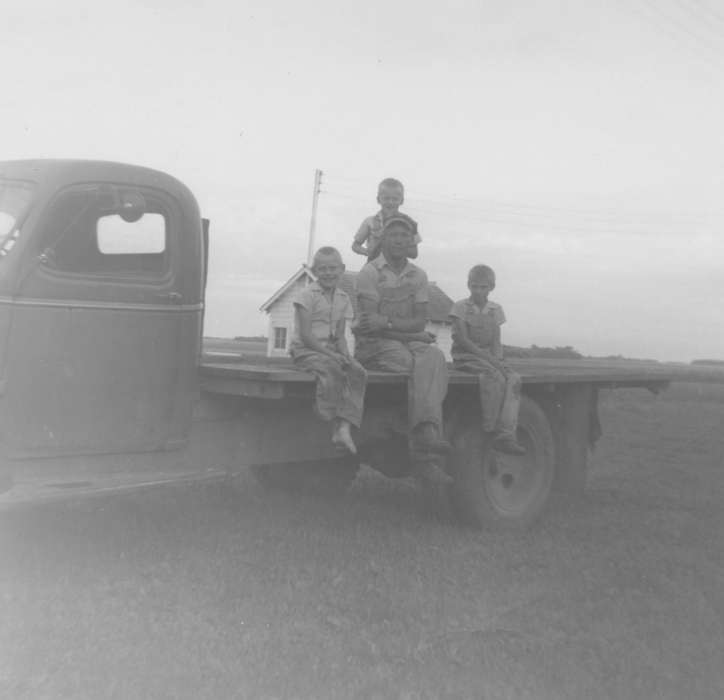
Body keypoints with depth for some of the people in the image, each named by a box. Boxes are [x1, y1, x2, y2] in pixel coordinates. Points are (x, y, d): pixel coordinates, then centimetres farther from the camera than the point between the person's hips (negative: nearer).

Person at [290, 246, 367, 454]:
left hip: (329, 350, 6)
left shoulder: (343, 298, 12)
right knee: (331, 370, -35)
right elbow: (306, 335, -12)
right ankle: (335, 423, -28)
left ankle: (344, 427, -32)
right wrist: (329, 353, -20)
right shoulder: (307, 295, -6)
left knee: (358, 371, -22)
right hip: (305, 349, -6)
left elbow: (340, 335, 10)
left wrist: (345, 354, -10)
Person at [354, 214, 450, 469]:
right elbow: (370, 326, -12)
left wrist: (387, 322, -17)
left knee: (434, 357, -28)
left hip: (409, 342, 4)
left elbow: (420, 322, 2)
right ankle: (426, 437, -31)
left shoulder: (418, 276, 11)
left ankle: (426, 433, -41)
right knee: (418, 364, -30)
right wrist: (415, 335, -10)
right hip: (374, 345, -4)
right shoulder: (370, 272, -4)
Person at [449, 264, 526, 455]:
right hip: (465, 356, -5)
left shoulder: (495, 310, 13)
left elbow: (496, 342, 10)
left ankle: (506, 435, -30)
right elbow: (463, 340, -11)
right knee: (495, 377, -33)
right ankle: (490, 430, -22)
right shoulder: (460, 307, -2)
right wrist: (490, 359, -18)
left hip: (489, 357, 5)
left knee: (514, 378, -24)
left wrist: (497, 359, -12)